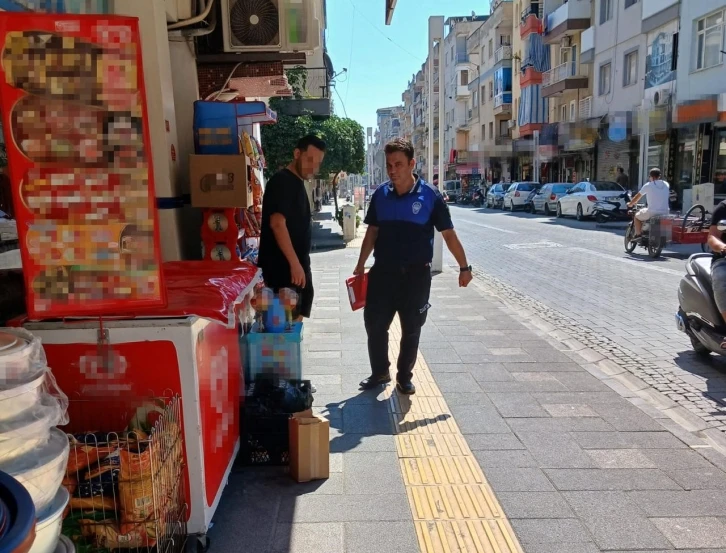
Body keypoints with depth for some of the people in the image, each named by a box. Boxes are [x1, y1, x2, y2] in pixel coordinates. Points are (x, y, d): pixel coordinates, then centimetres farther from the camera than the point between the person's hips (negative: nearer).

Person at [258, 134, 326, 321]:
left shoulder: (297, 182, 15)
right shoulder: (281, 181, -15)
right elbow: (277, 224, -25)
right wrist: (295, 263, -29)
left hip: (297, 263, 10)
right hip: (283, 267, -10)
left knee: (296, 317, 17)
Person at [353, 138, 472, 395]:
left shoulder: (430, 195, -9)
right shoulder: (380, 194, 1)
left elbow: (449, 234, -4)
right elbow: (372, 231, 10)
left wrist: (464, 267, -3)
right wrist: (361, 264, 9)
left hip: (416, 273, -3)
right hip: (383, 271, 3)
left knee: (411, 329, 8)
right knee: (374, 324, 6)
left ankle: (404, 377, 26)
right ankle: (380, 372, 26)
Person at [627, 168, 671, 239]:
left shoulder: (648, 185, -4)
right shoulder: (666, 185, 7)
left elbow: (637, 197, 6)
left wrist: (630, 204, 25)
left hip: (652, 213, -4)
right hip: (665, 213, 4)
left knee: (637, 216, 23)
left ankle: (638, 234, 15)